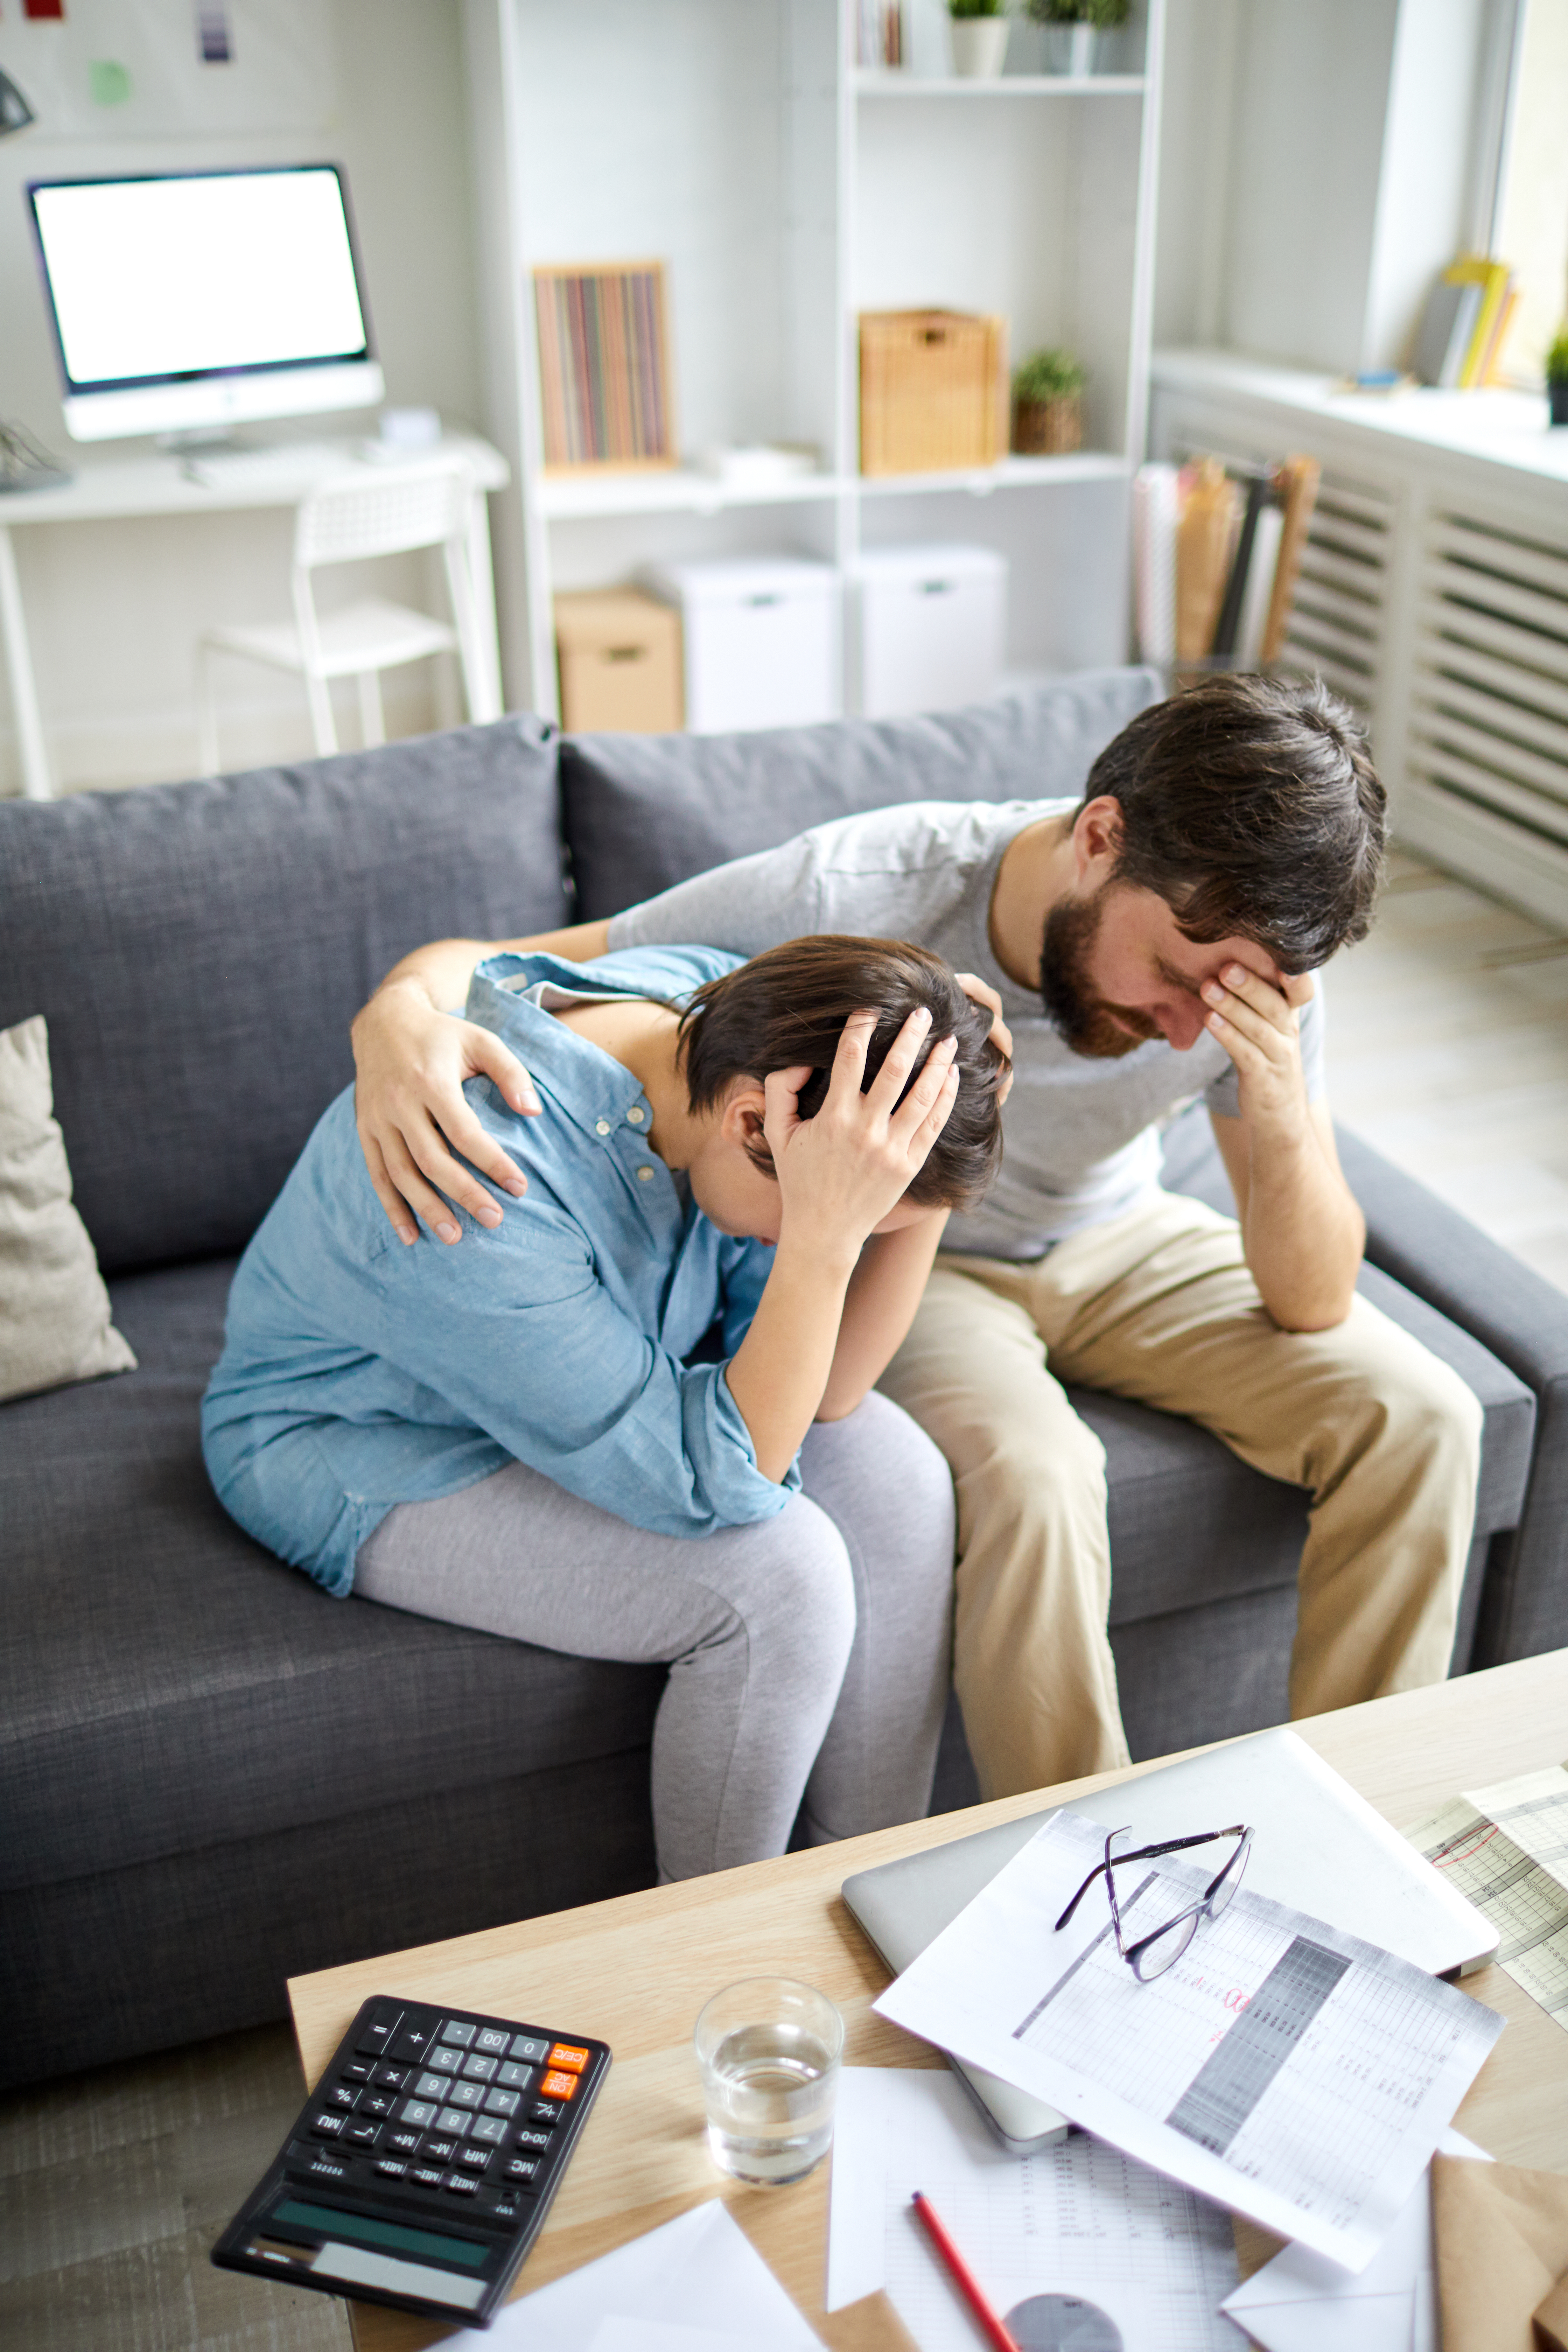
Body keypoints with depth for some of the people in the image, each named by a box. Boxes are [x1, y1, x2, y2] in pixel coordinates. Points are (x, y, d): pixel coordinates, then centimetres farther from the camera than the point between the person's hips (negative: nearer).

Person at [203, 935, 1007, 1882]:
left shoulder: (726, 1015, -18)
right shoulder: (478, 1193, -39)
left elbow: (818, 1393, -13)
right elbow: (708, 1485, -32)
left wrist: (919, 1201, -27)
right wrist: (823, 1235, -42)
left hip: (593, 1371, 7)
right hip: (376, 1455, -7)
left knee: (900, 1489, -11)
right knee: (780, 1576, -23)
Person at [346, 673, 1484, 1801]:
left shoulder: (1247, 952, -23)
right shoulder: (856, 894, -34)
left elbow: (1311, 1301, -16)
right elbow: (496, 968, -25)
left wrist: (1282, 1111, -37)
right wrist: (398, 1017, -50)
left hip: (1116, 1240, 4)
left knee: (1416, 1419, -14)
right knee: (1029, 1479, -34)